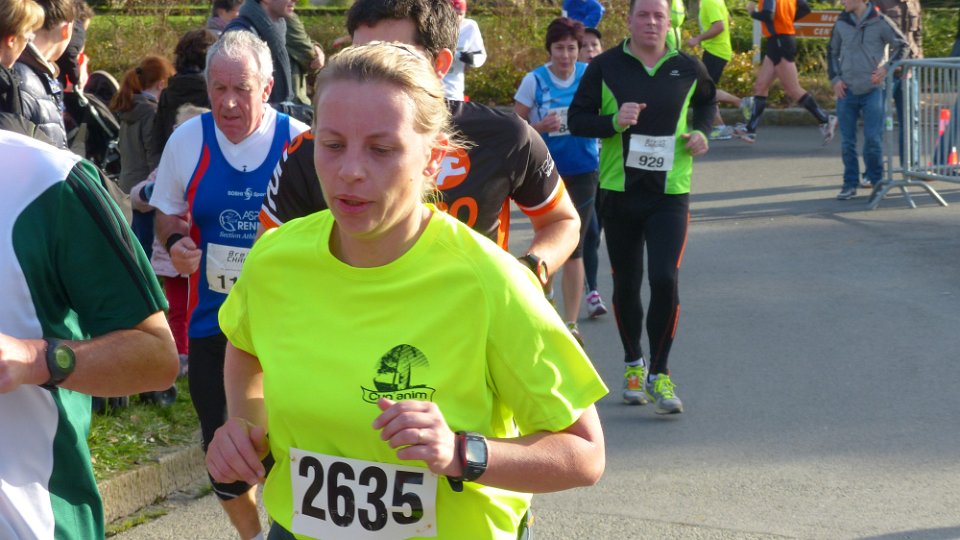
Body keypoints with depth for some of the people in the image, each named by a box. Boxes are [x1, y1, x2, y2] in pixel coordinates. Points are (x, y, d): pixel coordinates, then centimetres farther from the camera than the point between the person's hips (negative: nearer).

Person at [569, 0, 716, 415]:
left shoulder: (687, 68, 3)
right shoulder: (605, 66, -1)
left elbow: (707, 102, 24)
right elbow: (577, 120, -1)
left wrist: (701, 132, 4)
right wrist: (614, 121, -19)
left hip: (670, 193, 0)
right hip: (619, 190, 1)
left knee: (665, 280, -13)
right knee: (626, 284, 11)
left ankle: (659, 374, -1)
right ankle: (633, 364, 32)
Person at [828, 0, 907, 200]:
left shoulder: (880, 22, -5)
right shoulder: (841, 23, 6)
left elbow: (903, 46, 3)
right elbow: (833, 52, 17)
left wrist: (887, 67, -9)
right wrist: (835, 78, 5)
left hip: (872, 90, -3)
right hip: (846, 91, 3)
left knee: (873, 138, -4)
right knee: (847, 141, 4)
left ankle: (876, 179, 13)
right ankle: (850, 184, 12)